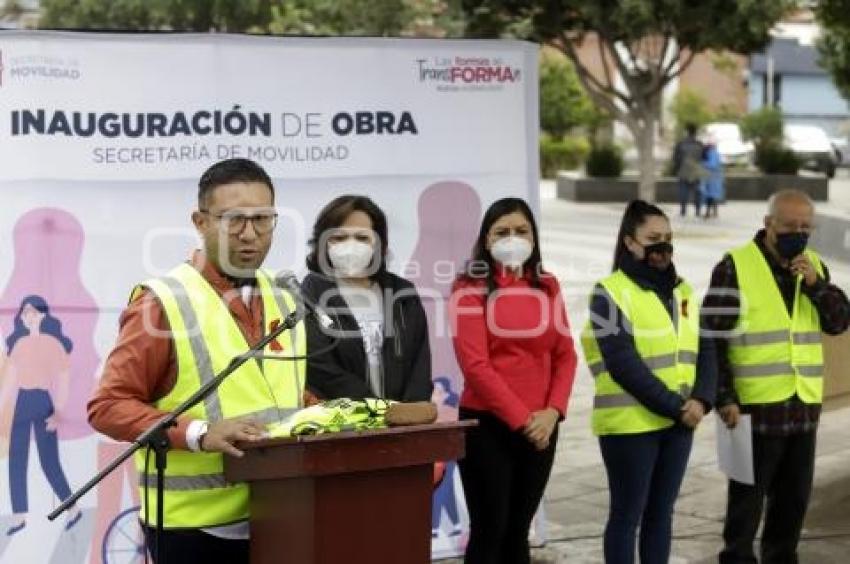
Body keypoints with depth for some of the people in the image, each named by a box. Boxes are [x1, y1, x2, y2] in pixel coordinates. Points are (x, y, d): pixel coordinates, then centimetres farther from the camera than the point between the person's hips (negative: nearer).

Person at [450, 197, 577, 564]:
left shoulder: (547, 286, 10)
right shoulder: (471, 288, -5)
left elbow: (565, 355, 8)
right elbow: (475, 365, -13)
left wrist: (552, 411, -7)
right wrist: (520, 418, -14)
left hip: (541, 428, 5)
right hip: (487, 425, -5)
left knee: (518, 529, 12)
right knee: (489, 530, -2)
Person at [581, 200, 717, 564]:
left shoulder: (682, 291, 12)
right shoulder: (610, 292, -8)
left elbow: (704, 349, 8)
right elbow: (624, 365, -16)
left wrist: (701, 399, -9)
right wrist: (674, 406, -16)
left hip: (679, 423, 6)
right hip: (631, 423, -6)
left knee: (661, 512, 12)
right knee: (627, 515, 1)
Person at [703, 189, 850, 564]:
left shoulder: (813, 265, 10)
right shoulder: (735, 267, -9)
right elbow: (713, 338, -10)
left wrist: (816, 284, -11)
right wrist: (724, 397, -15)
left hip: (804, 406, 6)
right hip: (754, 407, -6)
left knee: (794, 496, 14)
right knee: (747, 497, 2)